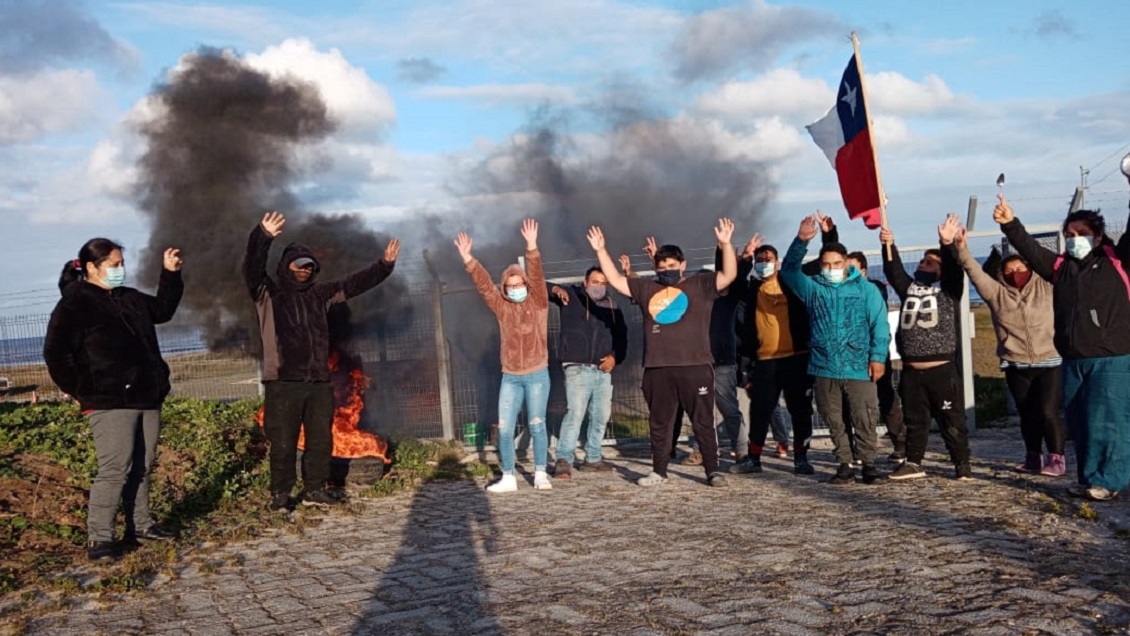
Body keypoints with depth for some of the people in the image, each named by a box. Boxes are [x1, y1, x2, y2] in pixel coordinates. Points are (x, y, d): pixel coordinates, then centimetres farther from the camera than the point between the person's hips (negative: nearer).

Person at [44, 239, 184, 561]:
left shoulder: (129, 298, 14)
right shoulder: (74, 304, -8)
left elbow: (163, 309, 29)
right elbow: (55, 354, -11)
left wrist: (170, 274, 18)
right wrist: (81, 391, -11)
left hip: (146, 398, 8)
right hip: (110, 402, -8)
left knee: (142, 466, 12)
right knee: (115, 468, -12)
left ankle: (140, 525, 24)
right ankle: (99, 538, -7)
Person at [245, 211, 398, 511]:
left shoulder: (319, 294, 15)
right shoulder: (267, 293, 0)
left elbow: (354, 283, 14)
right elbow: (252, 267, -18)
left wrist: (384, 265, 2)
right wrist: (262, 236, -36)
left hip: (319, 381, 5)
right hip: (283, 382, -5)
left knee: (321, 439, 10)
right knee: (283, 442, -1)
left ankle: (314, 489, 22)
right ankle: (281, 494, 12)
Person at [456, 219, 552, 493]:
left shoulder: (538, 303, -2)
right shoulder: (501, 307, 4)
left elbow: (537, 275, -16)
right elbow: (483, 283, -5)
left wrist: (531, 246, -30)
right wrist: (467, 258, -17)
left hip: (537, 375, -3)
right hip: (510, 378, 3)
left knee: (537, 425, 2)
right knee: (504, 428, 0)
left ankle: (540, 474, 13)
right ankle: (508, 478, 7)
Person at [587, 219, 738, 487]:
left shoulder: (700, 284, 3)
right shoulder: (647, 288, 13)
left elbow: (729, 275, -8)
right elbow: (616, 280, 16)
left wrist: (726, 244, -21)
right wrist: (601, 250, 9)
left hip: (695, 366, -3)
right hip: (657, 369, 4)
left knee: (703, 422, 3)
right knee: (659, 423, 11)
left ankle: (713, 471, 11)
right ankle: (659, 472, 22)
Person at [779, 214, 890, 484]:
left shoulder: (866, 289, 4)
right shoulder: (813, 288, 9)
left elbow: (879, 325, 1)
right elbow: (789, 269, -4)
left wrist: (877, 356, -9)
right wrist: (801, 240, -17)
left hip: (859, 369, -2)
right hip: (824, 370, 3)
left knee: (865, 421, 0)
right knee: (834, 422, 9)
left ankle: (869, 464, 15)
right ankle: (845, 466, 19)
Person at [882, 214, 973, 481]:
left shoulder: (948, 288, 4)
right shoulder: (909, 287, 15)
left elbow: (955, 268, -14)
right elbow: (893, 270, 1)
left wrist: (947, 244, -32)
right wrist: (888, 246, -16)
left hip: (943, 369, -4)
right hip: (911, 371, 4)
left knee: (952, 421, 2)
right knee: (915, 420, 13)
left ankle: (962, 465, 10)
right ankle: (913, 463, 21)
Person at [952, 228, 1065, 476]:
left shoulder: (1044, 286, 2)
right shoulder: (997, 293, 4)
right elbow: (976, 273, -6)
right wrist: (962, 250, -20)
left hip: (1049, 363, -3)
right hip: (1016, 367, 3)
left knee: (1048, 412, -9)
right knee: (1027, 414, 11)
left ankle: (1056, 459, 2)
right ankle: (1034, 458, 23)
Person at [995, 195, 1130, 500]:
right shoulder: (1060, 266, 11)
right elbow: (1029, 249, 6)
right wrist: (1010, 224, -11)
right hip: (1073, 361, 5)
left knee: (1105, 421, -6)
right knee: (1078, 423, 9)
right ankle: (1088, 478, 20)